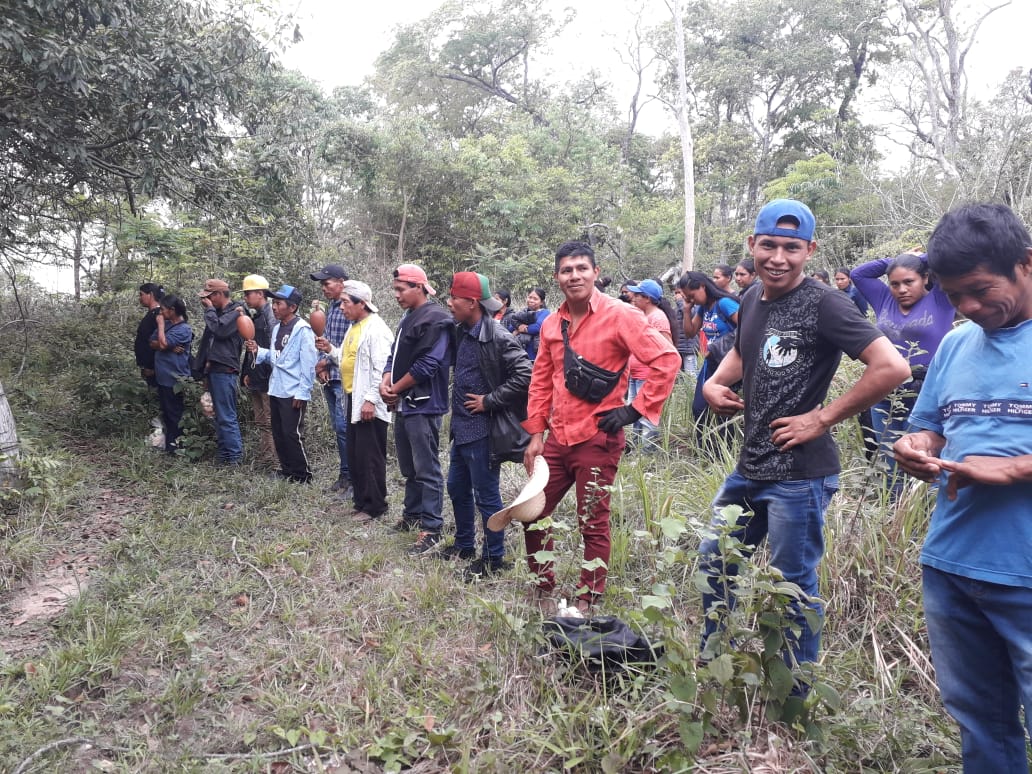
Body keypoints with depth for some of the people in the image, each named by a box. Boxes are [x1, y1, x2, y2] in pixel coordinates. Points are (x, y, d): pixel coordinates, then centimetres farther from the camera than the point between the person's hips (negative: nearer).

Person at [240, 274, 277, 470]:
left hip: (268, 378, -10)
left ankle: (276, 461, 1)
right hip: (256, 378, 10)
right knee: (261, 422, 14)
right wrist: (246, 372, 17)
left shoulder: (271, 316, -14)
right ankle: (263, 458, 22)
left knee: (271, 422, -5)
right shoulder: (254, 316, 16)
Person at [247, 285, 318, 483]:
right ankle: (287, 470, 26)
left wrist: (302, 393, -18)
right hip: (276, 390, 9)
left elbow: (308, 363, -16)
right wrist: (258, 351, -2)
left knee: (292, 434, -4)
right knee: (278, 434, 14)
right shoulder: (277, 328, 12)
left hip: (293, 393, -9)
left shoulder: (302, 329, -14)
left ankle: (303, 474, 8)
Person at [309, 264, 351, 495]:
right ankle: (345, 476, 20)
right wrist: (321, 366, 3)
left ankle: (350, 478, 1)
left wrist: (326, 362, -9)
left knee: (343, 427, -8)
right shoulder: (331, 309, 16)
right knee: (338, 427, 12)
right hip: (329, 377, 9)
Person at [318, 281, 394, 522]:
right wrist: (330, 350, 4)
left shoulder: (376, 328, -15)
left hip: (369, 403, -10)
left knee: (370, 457, -2)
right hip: (353, 400, 10)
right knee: (354, 455, 14)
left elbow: (381, 368, -21)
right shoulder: (354, 327, 15)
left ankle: (375, 506, 8)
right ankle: (361, 500, 25)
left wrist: (371, 400, -23)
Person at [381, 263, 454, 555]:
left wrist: (395, 389, -10)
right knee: (408, 466, 20)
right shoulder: (408, 318, 17)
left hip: (423, 405, -10)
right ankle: (412, 515, 34)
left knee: (427, 469, -6)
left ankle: (431, 529, 0)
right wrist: (385, 383, -1)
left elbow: (425, 366, -21)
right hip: (404, 404, 10)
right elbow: (395, 356, 19)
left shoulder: (435, 320, -14)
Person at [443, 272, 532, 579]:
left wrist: (489, 401, -18)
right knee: (457, 488, 21)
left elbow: (524, 375, -24)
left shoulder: (498, 337, -19)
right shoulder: (461, 332, 8)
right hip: (462, 427, 9)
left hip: (483, 430, -9)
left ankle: (494, 558, 18)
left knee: (486, 496, 2)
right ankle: (464, 545, 39)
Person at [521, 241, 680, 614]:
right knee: (532, 513, 13)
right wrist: (536, 434, 9)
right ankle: (544, 593, 31)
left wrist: (636, 409, -14)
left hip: (597, 439, -6)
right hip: (557, 438, 7)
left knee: (593, 525, 4)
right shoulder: (552, 323, 9)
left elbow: (667, 360, -15)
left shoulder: (619, 315, -10)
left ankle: (586, 604, 20)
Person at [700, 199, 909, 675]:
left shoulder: (823, 304, -15)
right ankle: (713, 668, 42)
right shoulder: (752, 301, 8)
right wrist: (715, 383, 7)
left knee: (793, 586, 7)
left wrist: (823, 418, -18)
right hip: (749, 467, 8)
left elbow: (892, 367, -23)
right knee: (714, 562, 20)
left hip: (800, 475, -8)